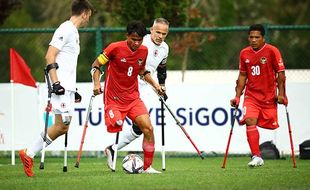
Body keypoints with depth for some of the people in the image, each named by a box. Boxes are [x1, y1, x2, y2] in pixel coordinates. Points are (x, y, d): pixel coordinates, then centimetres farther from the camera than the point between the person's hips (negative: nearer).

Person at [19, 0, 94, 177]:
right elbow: (50, 56, -17)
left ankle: (30, 153, 4)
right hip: (61, 86, -10)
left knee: (63, 127, 4)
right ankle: (29, 154, -7)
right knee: (62, 125, -14)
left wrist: (73, 90, 27)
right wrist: (55, 82, -24)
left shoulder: (74, 32, 21)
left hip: (67, 87, 10)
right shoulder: (65, 30, -9)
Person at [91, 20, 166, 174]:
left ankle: (147, 167, 0)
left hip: (133, 98, 4)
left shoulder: (144, 51, 3)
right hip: (113, 99, -4)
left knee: (148, 128, -10)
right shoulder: (115, 48, -13)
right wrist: (96, 83, -19)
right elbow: (96, 64, -4)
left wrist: (154, 84, 9)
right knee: (116, 129, -12)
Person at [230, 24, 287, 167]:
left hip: (269, 96, -1)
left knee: (270, 124, 0)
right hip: (251, 96, 1)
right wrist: (237, 96, 11)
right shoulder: (244, 53, 6)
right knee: (250, 120, -18)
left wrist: (281, 94, -11)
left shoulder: (272, 51, -6)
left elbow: (280, 73, -4)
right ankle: (256, 157, -20)